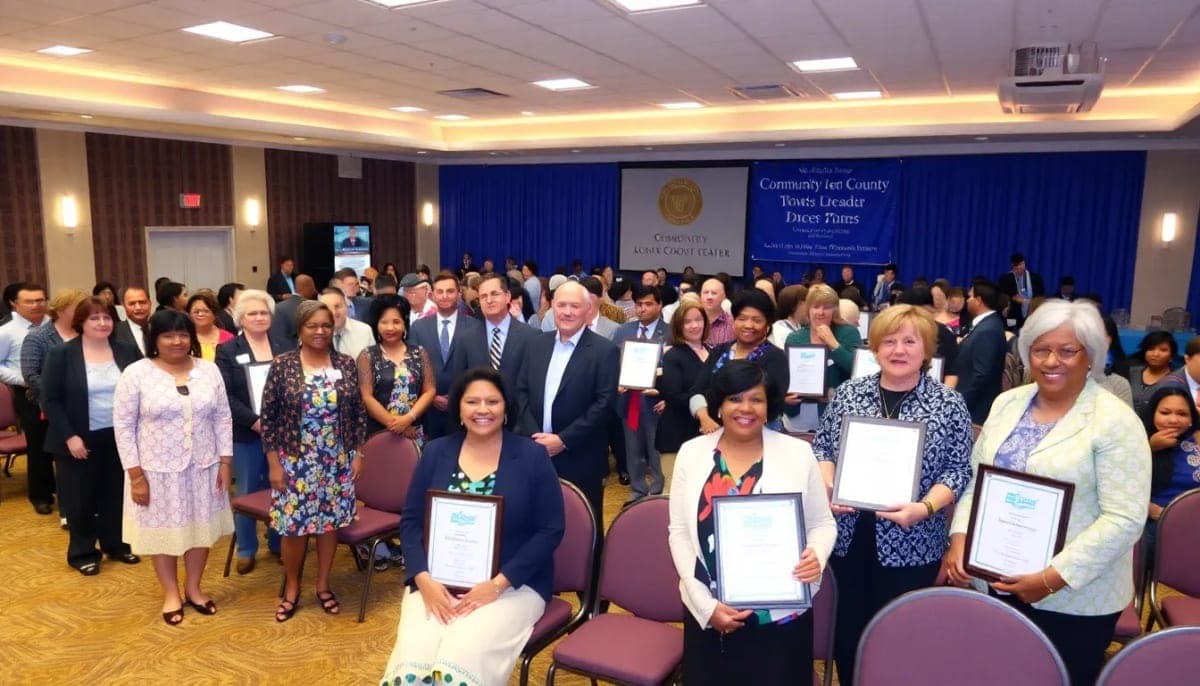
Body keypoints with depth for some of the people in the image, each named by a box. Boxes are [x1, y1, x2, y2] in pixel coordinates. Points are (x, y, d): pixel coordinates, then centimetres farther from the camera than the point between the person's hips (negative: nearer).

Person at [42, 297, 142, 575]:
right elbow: (50, 400, -7)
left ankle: (116, 544, 27)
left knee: (116, 494, 12)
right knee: (80, 498, 7)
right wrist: (69, 436, -14)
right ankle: (82, 553, 21)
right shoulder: (60, 354, -6)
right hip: (80, 440, -2)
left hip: (119, 437, 3)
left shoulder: (127, 351, 2)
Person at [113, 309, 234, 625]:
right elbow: (123, 426, -8)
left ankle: (193, 588, 33)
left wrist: (225, 462, 0)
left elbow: (222, 418, 4)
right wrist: (135, 474, -11)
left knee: (201, 528, 14)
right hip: (158, 469, -3)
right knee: (163, 530, 12)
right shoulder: (136, 374, -10)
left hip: (203, 468, 3)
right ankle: (171, 593, 30)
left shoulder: (209, 370, -1)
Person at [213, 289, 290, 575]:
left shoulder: (285, 347, 9)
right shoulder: (227, 351, 1)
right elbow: (226, 395, -8)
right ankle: (246, 550, 21)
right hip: (246, 433, -2)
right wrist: (254, 422, -17)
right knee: (247, 492, 7)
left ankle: (278, 544, 24)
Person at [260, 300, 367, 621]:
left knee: (330, 521, 10)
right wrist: (273, 462, -7)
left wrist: (358, 454, 3)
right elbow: (268, 417, -5)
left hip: (337, 461, 2)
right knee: (293, 524, 5)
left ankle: (323, 585, 29)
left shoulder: (346, 364, 0)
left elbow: (358, 413, 6)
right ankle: (291, 588, 27)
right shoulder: (283, 365, -7)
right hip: (295, 461, -2)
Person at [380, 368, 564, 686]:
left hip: (513, 584, -2)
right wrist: (424, 579, -12)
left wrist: (497, 584, -15)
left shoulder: (532, 456, -3)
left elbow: (550, 530, -6)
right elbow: (411, 521, 6)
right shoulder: (435, 453, 6)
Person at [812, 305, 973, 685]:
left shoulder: (950, 405, -3)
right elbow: (822, 447, 8)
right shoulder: (848, 393, 3)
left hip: (910, 546, -2)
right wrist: (827, 488, -8)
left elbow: (958, 471, -4)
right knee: (847, 629, 14)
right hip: (847, 537, 2)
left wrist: (924, 508, -19)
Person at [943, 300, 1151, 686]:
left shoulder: (1115, 421, -12)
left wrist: (1054, 578, -21)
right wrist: (960, 538, -7)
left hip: (1076, 598, -4)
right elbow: (975, 479, 8)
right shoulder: (1007, 403, 4)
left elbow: (1124, 519, -17)